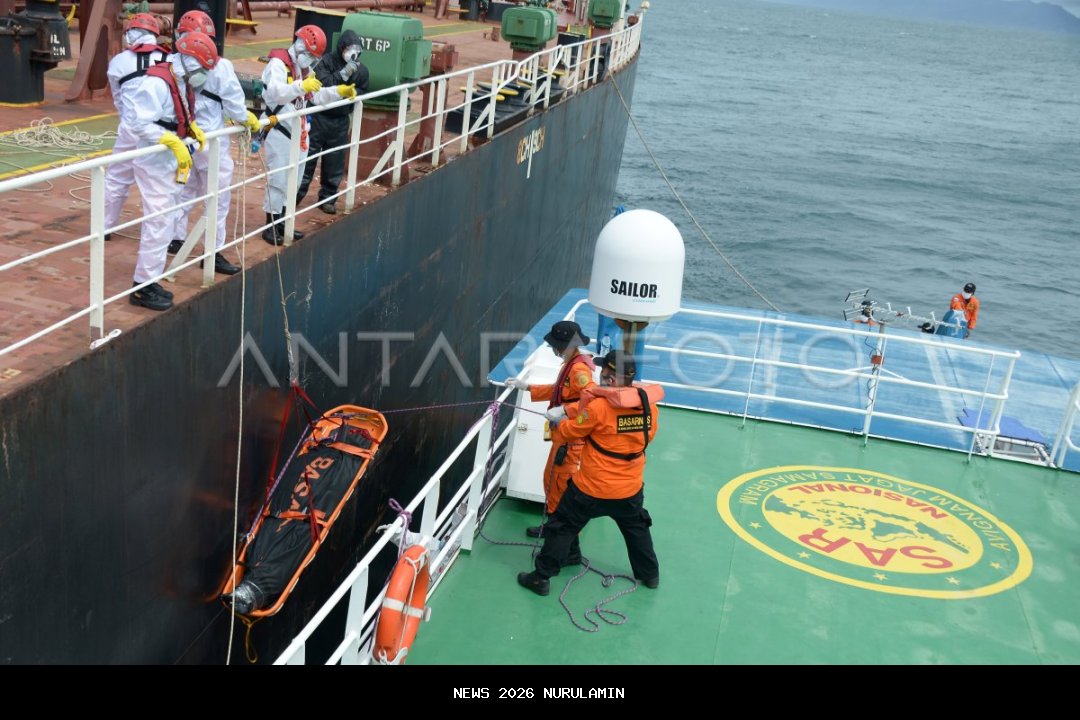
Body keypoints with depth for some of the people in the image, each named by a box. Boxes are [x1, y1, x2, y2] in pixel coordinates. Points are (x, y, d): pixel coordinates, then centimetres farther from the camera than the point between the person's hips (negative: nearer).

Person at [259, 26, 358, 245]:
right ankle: (271, 226, 2)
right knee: (278, 180, -6)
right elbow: (276, 93, -30)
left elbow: (316, 96, 16)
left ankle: (282, 223, 24)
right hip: (280, 132, -9)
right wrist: (302, 86, -43)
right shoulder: (278, 64, -14)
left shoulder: (304, 68, 15)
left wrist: (340, 91, 3)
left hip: (299, 132, 9)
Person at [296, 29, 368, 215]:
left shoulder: (361, 70, 3)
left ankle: (328, 198, 22)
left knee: (335, 162, 9)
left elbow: (362, 94, 11)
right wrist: (343, 73, -28)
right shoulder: (327, 61, -9)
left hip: (340, 122, 3)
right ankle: (296, 194, 15)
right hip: (318, 117, -3)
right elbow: (321, 83, -22)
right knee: (307, 157, 3)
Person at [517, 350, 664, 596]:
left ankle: (541, 577, 17)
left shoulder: (598, 406, -23)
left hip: (592, 488, -4)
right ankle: (650, 574, 42)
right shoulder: (649, 404, -9)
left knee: (563, 527, 11)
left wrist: (561, 420, 15)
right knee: (637, 528, 28)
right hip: (630, 488, 5)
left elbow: (570, 431, -9)